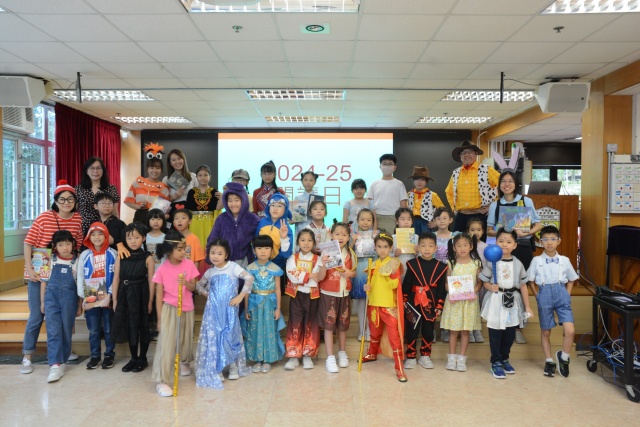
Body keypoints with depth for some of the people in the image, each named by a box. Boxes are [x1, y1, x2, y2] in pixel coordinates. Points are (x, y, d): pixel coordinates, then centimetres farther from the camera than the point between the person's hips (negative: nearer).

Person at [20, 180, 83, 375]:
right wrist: (29, 269, -13)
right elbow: (28, 243, -8)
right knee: (36, 316, 1)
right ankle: (27, 357, 15)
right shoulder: (44, 217, -12)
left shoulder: (77, 219, -2)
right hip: (40, 273, -3)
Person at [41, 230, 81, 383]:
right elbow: (44, 281, 7)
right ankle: (55, 365, -7)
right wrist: (42, 302, 5)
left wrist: (80, 305, 4)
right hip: (51, 297, 0)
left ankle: (62, 361, 21)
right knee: (53, 331, -6)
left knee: (66, 331, 7)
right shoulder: (50, 260, 2)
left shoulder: (77, 261, 0)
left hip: (69, 299, 0)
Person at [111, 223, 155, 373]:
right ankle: (133, 358, 25)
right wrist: (115, 299, 2)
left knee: (142, 327, 6)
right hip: (125, 295, 3)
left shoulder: (147, 258, -6)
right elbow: (116, 279, 4)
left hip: (141, 295, -3)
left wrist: (150, 301, -8)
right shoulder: (121, 257, 3)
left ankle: (142, 358, 20)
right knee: (130, 327, 12)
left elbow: (151, 281, -7)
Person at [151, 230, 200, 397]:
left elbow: (193, 288, -1)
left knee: (186, 339, 20)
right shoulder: (162, 270, -11)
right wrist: (159, 318, -6)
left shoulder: (189, 265, -5)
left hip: (187, 309, 3)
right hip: (169, 309, -3)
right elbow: (159, 295, -6)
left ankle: (184, 362, 50)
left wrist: (186, 283, -24)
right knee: (166, 344, -8)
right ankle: (161, 381, -2)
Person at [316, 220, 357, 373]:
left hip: (344, 294, 4)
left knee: (342, 325, 15)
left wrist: (350, 273, -11)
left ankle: (342, 353, 33)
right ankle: (330, 358, 11)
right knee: (329, 325, 1)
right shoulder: (326, 253, -15)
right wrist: (323, 265, -34)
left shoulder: (350, 254, -1)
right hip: (328, 294, -4)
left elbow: (354, 272, 12)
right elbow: (320, 278, -16)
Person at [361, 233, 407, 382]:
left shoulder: (394, 263, -10)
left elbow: (394, 285, -18)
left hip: (389, 306, -5)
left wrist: (393, 273, -34)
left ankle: (399, 367, 1)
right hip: (374, 304, 6)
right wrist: (368, 287, 0)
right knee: (375, 332, 22)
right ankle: (372, 353, 43)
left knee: (394, 336, -4)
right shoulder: (374, 264, 7)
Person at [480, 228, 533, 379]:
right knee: (495, 333, 1)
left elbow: (523, 286, 6)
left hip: (513, 301, 3)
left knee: (510, 334, 11)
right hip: (496, 301, -3)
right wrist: (491, 287, -22)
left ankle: (504, 359, 30)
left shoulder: (518, 264, 1)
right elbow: (485, 282, 0)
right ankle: (496, 362, 13)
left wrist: (527, 306, 7)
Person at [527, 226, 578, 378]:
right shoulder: (536, 260, -1)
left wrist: (567, 294, 6)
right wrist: (538, 296, -1)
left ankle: (563, 357, 14)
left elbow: (571, 279, 16)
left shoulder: (564, 260, 3)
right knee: (545, 331, 9)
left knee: (570, 331, -11)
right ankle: (549, 361, 26)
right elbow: (531, 281, 6)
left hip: (561, 294, 1)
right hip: (544, 295, 0)